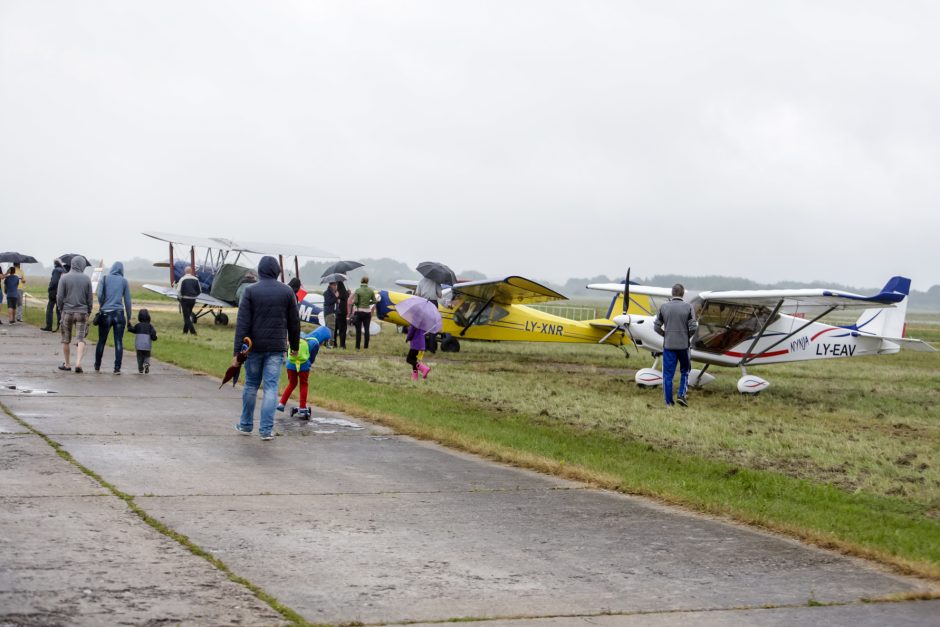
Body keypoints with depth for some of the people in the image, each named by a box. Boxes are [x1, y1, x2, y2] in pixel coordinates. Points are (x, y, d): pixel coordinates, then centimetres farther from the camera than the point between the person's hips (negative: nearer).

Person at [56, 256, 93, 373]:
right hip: (82, 312, 0)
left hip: (67, 312, 0)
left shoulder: (64, 278, -4)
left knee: (66, 340, 11)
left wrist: (60, 309, 12)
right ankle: (78, 363, -16)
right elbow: (90, 298, 3)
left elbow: (59, 297, -3)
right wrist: (88, 311, 14)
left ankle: (67, 364, 20)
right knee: (81, 339, 0)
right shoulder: (86, 279, 0)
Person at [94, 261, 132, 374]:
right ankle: (117, 368, -2)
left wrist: (102, 306, 11)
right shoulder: (124, 281, 4)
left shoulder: (104, 279, 2)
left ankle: (97, 367, 22)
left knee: (101, 341, 12)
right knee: (119, 342, 2)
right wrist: (129, 317, 11)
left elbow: (99, 295, -8)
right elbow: (127, 300, 4)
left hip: (105, 314, 0)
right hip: (119, 314, 0)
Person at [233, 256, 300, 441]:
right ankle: (266, 429, -3)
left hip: (254, 346, 0)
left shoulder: (250, 291, -4)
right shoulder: (287, 292, 0)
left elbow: (242, 323, -9)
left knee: (251, 385, 14)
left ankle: (246, 425, 24)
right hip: (277, 347, 0)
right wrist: (294, 346, 17)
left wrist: (237, 351, -9)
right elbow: (294, 322, 5)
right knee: (271, 387, 1)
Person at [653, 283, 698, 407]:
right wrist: (687, 336, 9)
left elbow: (657, 326, 0)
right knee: (685, 371, 17)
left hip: (668, 345, 1)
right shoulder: (688, 307, -6)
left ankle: (669, 402, 6)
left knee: (668, 374, 5)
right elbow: (693, 327, -9)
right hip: (683, 345, -1)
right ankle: (681, 395, 4)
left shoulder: (664, 306, -1)